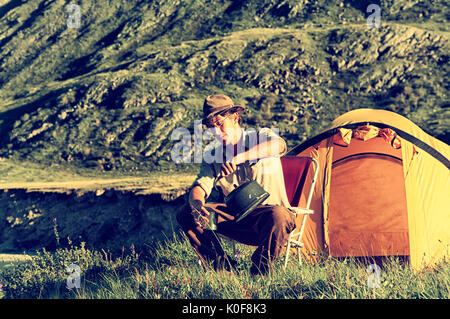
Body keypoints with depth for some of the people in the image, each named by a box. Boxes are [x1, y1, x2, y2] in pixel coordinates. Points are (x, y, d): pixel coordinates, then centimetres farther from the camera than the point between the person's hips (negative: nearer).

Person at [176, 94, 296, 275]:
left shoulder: (260, 137, -6)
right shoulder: (213, 156, 8)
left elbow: (279, 145, -31)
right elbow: (199, 186, -5)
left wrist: (239, 157, -41)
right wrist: (196, 204, -30)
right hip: (236, 217, 4)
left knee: (277, 216, -40)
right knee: (186, 213, -10)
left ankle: (259, 273, -18)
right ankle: (220, 267, -4)